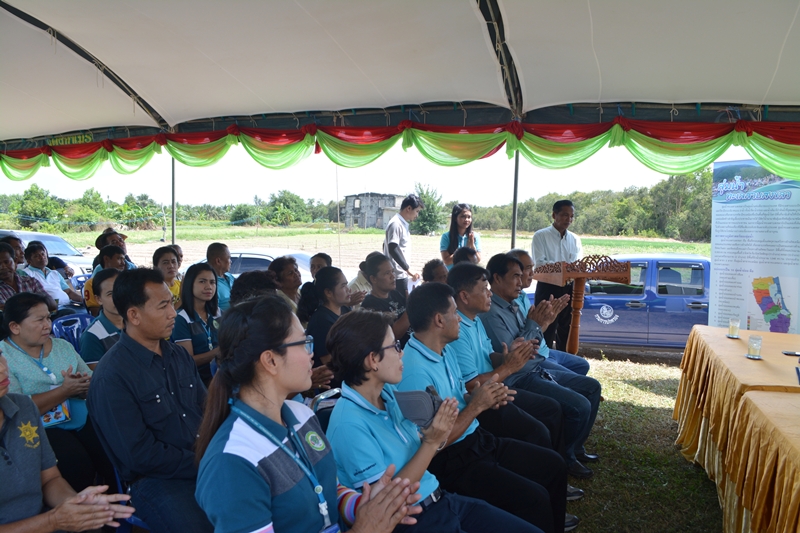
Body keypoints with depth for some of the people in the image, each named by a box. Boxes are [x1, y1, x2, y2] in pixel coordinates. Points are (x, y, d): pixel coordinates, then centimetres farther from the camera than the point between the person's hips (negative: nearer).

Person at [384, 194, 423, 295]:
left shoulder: (403, 224, 16)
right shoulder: (396, 224, -14)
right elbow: (393, 249, -23)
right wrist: (408, 270, -26)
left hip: (402, 274, 10)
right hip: (397, 276, -10)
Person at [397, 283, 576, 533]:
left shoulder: (445, 350, 4)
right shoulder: (415, 372, -26)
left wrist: (488, 399, -7)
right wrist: (477, 406, -21)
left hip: (477, 440, 9)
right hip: (451, 460, -9)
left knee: (553, 464, 12)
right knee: (534, 497, -20)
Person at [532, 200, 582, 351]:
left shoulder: (575, 239, 12)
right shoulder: (541, 236, -3)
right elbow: (539, 264, -14)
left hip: (568, 289, 5)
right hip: (547, 288, -5)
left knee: (566, 333, 13)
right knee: (546, 334, -1)